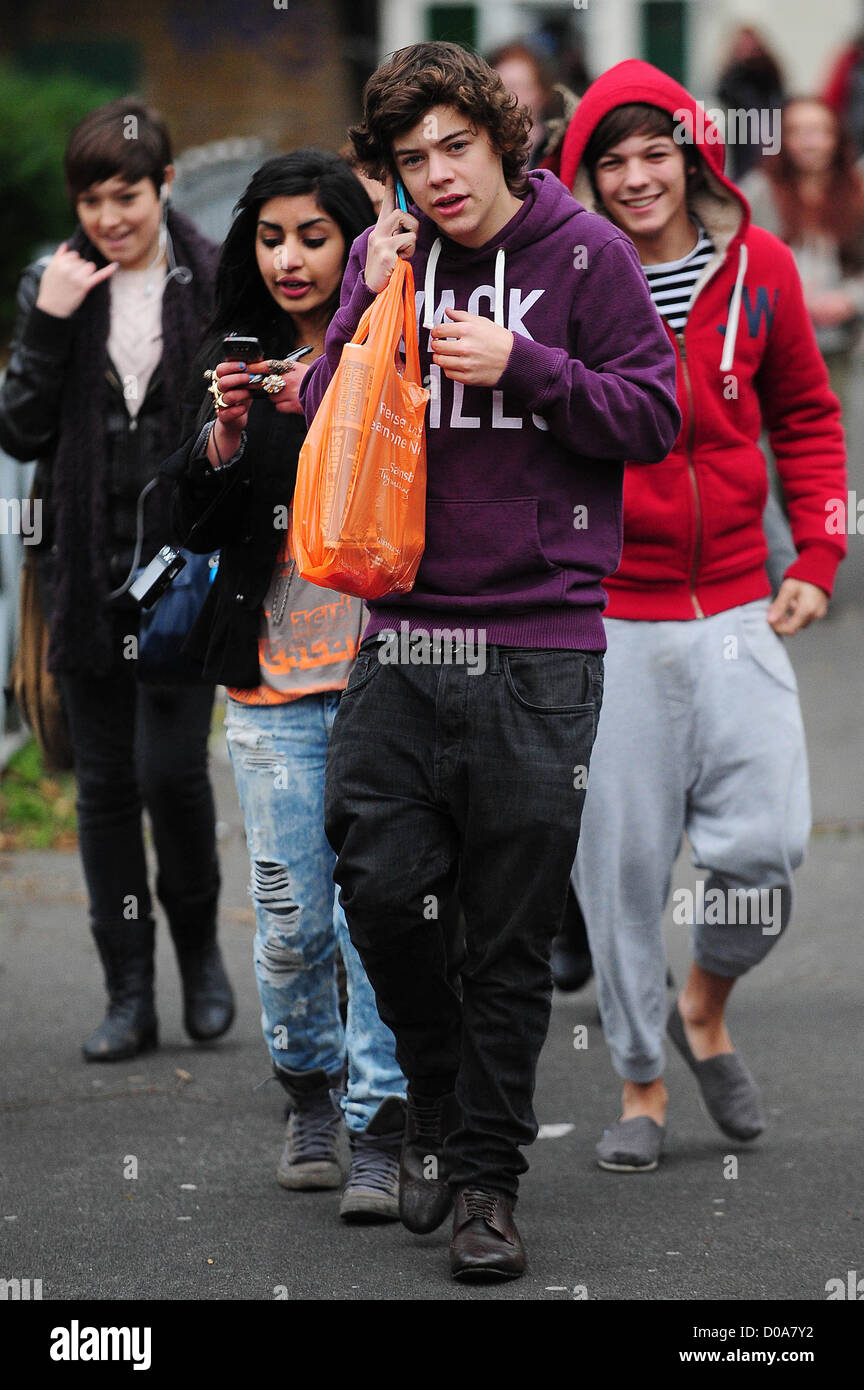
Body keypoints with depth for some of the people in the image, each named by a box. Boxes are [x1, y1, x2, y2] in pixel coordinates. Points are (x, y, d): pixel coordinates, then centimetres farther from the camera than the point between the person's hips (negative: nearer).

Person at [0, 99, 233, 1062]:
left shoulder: (217, 285, -1)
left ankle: (197, 939, 16)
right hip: (90, 572, 3)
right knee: (105, 783, 5)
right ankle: (129, 993, 12)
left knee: (171, 768, -10)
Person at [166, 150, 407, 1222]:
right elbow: (198, 526, 8)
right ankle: (308, 1090, 28)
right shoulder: (232, 362, 10)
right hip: (272, 675, 3)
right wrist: (222, 440, -10)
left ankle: (376, 1133, 0)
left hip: (382, 660, -3)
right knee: (291, 920, 4)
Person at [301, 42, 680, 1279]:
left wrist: (521, 364, -14)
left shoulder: (584, 252, -1)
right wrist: (372, 313, -6)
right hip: (402, 634, 3)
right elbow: (325, 422, 10)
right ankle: (438, 1106, 23)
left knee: (512, 930, 0)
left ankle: (487, 1175, 11)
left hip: (538, 647, -3)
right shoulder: (384, 258, 10)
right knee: (379, 885, -2)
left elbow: (656, 416, -2)